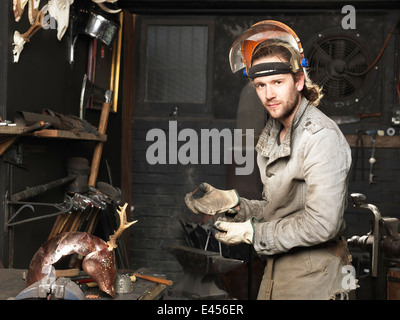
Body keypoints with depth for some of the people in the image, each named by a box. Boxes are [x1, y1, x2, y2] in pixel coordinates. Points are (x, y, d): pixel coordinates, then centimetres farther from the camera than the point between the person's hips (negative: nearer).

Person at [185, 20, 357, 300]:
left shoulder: (322, 137, -19)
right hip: (276, 271, 8)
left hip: (314, 279, -8)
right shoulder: (273, 134, 8)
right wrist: (232, 204, -1)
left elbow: (321, 224, -24)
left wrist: (253, 233, -15)